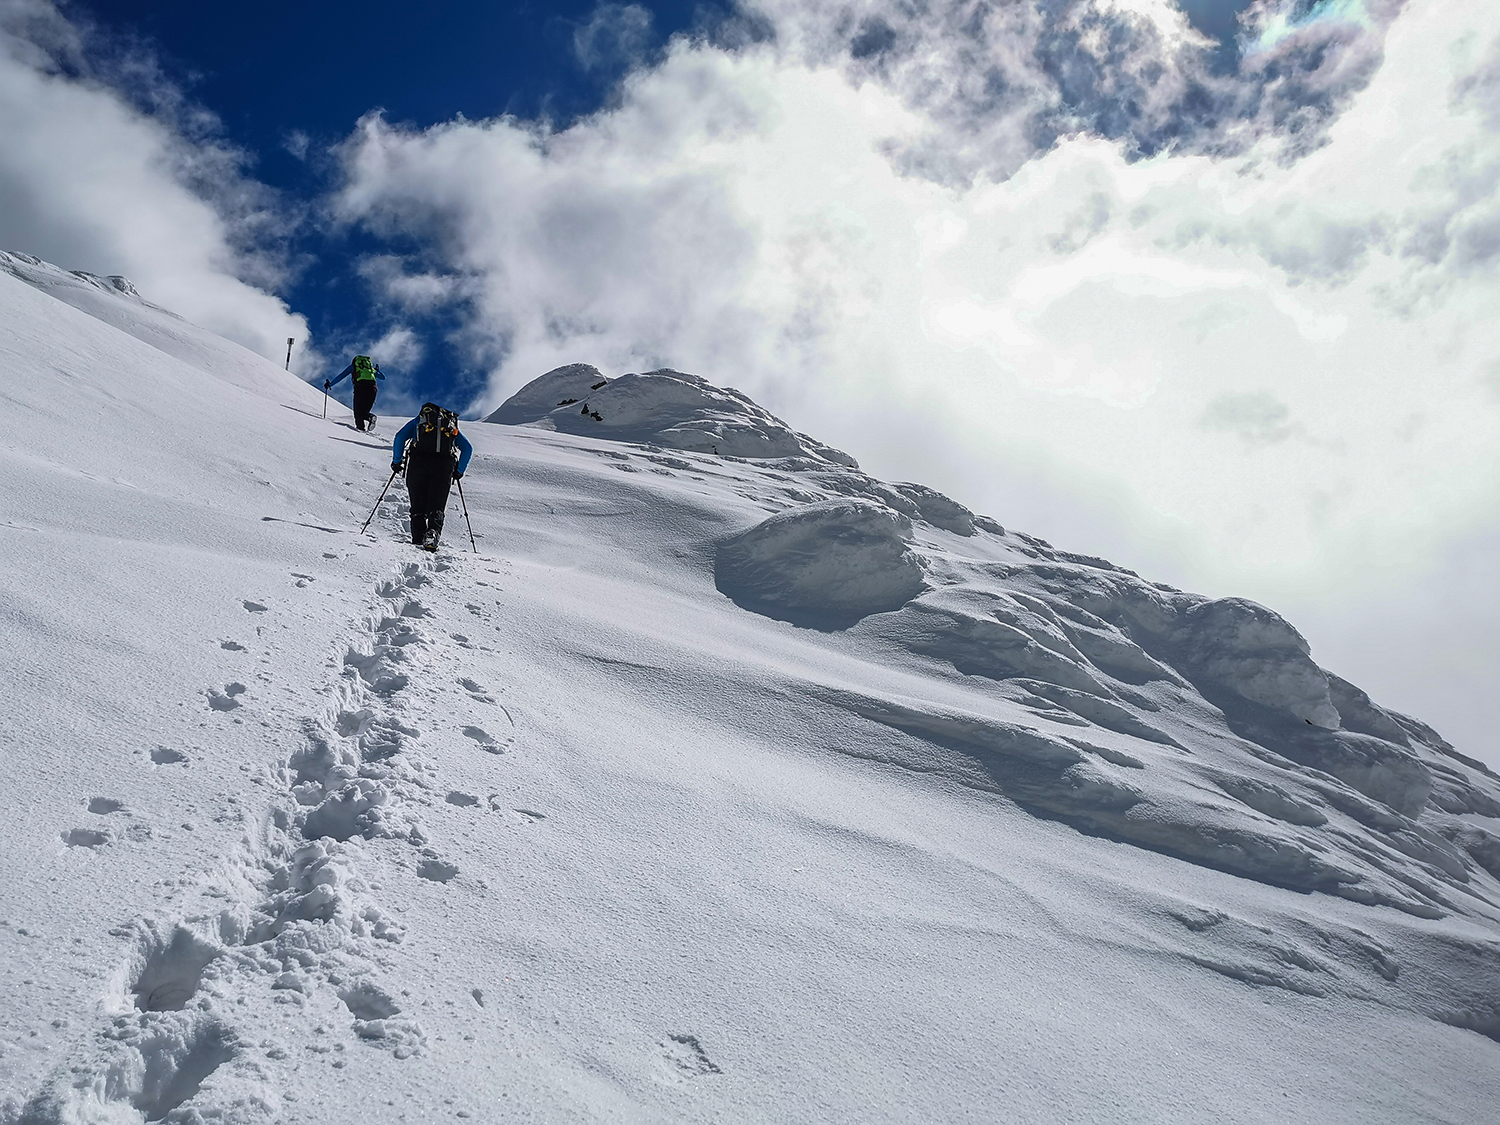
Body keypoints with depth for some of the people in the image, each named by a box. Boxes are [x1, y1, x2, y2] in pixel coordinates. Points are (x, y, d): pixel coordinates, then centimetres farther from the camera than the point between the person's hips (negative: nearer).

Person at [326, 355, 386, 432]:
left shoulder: (353, 366, 25)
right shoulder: (371, 367, 31)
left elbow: (341, 376, 25)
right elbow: (383, 378, 38)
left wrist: (330, 384, 35)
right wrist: (377, 371, 59)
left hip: (360, 386, -3)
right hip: (372, 387, 3)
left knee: (358, 411, 3)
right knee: (364, 412, 11)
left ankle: (360, 427, -22)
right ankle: (370, 417, -22)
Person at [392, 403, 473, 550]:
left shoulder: (418, 421, 24)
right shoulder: (452, 426, 28)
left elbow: (400, 437, 8)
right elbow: (468, 448, 18)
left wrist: (397, 461, 13)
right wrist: (459, 471, 23)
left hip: (418, 461, -1)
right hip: (444, 464, 1)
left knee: (418, 506, 7)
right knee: (436, 506, 2)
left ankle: (418, 540, -7)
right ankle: (433, 533, -25)